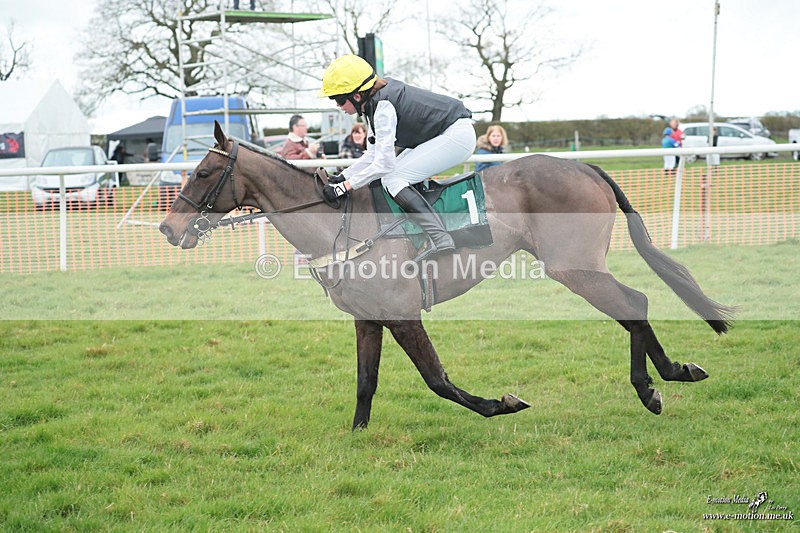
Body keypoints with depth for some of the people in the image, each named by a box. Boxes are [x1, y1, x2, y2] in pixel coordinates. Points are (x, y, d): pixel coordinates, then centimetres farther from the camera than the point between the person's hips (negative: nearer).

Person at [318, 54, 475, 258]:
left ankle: (440, 238, -23)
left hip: (458, 135, -10)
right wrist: (342, 177, 2)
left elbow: (384, 163, -24)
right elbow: (373, 155, 10)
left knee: (391, 179, -14)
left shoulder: (383, 106, -24)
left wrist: (345, 186, -18)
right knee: (391, 176, 9)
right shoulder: (373, 103, 5)